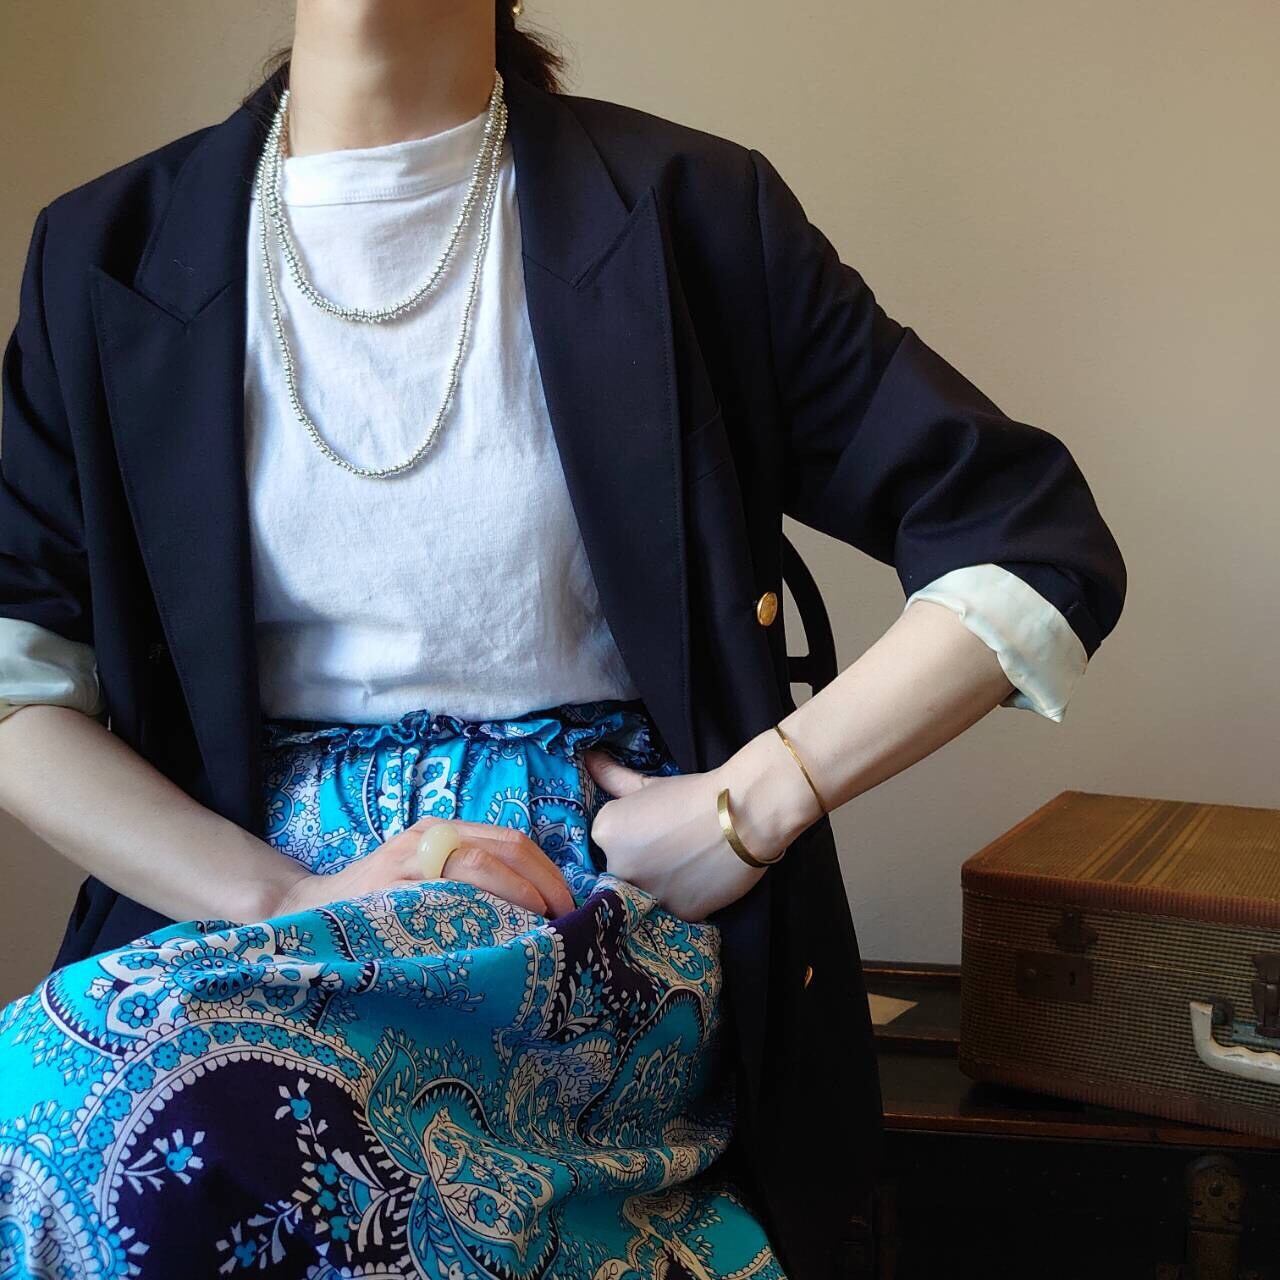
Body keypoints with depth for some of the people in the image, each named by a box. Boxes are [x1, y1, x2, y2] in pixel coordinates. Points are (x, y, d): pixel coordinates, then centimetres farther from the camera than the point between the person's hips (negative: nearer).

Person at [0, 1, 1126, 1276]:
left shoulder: (688, 211, 1)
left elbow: (1043, 550, 0)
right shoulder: (108, 250, 8)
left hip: (611, 907, -3)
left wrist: (747, 811, -8)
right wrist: (282, 896, -12)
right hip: (261, 880, 3)